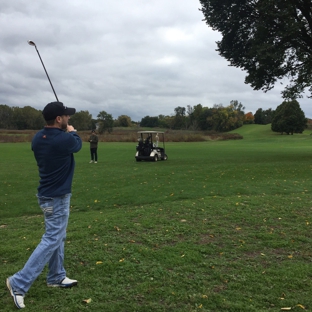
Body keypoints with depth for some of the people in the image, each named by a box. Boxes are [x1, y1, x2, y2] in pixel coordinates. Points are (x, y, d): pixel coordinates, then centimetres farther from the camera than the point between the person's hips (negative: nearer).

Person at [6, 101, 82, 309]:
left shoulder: (38, 138, 1)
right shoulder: (66, 140, -20)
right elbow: (78, 145, 3)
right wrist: (72, 132, 22)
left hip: (48, 194, 9)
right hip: (57, 197, -9)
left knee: (57, 237, 19)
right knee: (51, 241, -4)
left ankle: (57, 277, 29)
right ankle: (19, 282, -3)